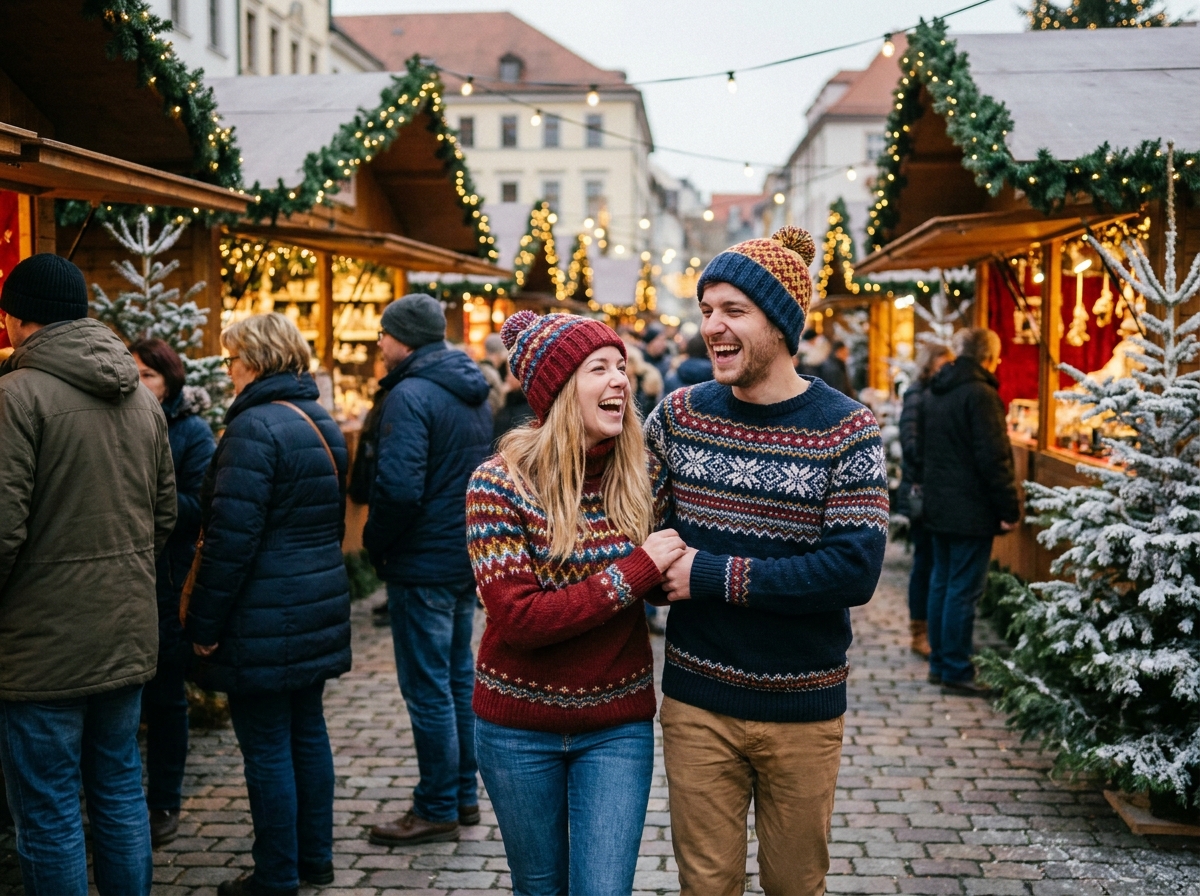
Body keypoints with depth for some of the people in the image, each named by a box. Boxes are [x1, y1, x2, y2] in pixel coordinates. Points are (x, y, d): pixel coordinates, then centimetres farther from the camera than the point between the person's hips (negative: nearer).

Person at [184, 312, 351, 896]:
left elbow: (232, 536, -21)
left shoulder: (255, 427, -18)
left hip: (264, 617, -9)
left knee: (266, 747, 1)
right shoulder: (322, 423, 11)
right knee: (308, 731, 17)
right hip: (319, 606, 9)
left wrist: (205, 624, -15)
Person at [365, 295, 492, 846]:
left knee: (427, 689, 1)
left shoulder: (411, 395, -19)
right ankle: (464, 795, 27)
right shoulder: (473, 394, 11)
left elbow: (399, 489, -27)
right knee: (458, 677, 17)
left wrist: (374, 543, -11)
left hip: (425, 565, -9)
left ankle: (438, 810, 10)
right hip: (468, 557, 9)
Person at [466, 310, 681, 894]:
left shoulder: (640, 475, -5)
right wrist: (635, 571, -24)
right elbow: (517, 618, -22)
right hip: (520, 727, -1)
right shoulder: (500, 483, -15)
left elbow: (668, 581, 8)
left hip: (617, 726, 2)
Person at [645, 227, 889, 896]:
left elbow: (856, 571, -20)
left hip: (803, 709, -2)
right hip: (696, 700, 2)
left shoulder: (846, 429, -11)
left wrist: (713, 576, -20)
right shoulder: (679, 415, -1)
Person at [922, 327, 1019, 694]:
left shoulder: (935, 392, 11)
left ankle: (939, 663, 20)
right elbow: (993, 457, -19)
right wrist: (1009, 508, -14)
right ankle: (956, 671, 0)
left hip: (939, 507, 9)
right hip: (971, 509, -9)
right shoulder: (980, 395, -16)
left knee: (941, 584, 14)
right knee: (963, 590, -4)